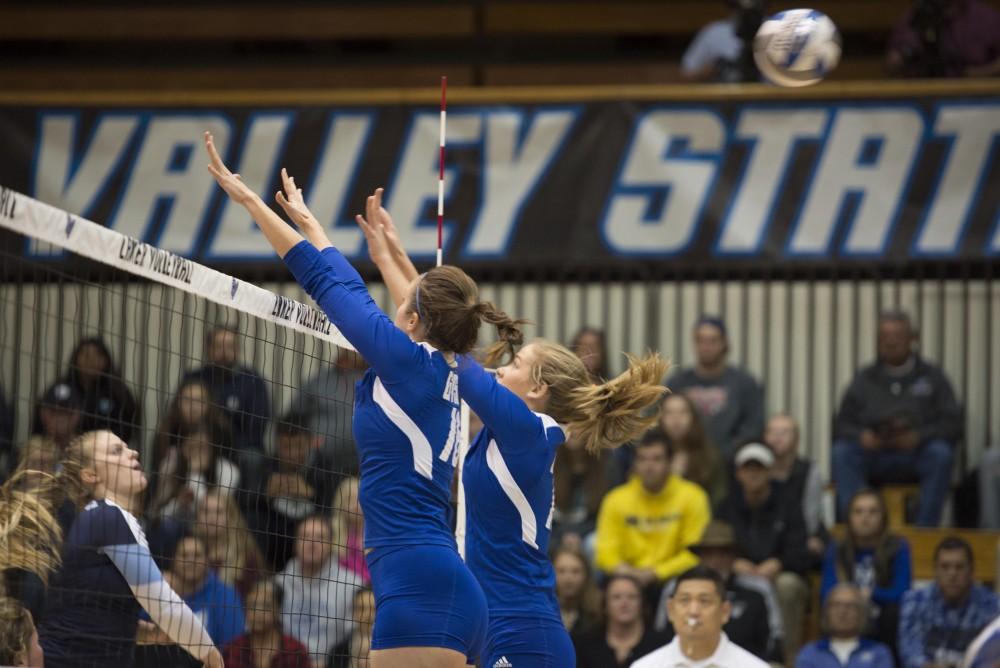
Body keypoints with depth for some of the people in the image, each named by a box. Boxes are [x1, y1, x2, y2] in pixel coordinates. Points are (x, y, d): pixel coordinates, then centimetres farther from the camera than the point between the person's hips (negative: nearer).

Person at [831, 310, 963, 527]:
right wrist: (860, 436, -13)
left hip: (916, 457, -1)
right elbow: (841, 426, 11)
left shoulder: (932, 377, 12)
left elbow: (953, 425, 2)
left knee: (941, 453, -33)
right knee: (841, 453, -28)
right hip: (874, 457, 1)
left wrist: (920, 437, -17)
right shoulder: (864, 380, 17)